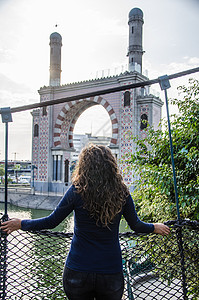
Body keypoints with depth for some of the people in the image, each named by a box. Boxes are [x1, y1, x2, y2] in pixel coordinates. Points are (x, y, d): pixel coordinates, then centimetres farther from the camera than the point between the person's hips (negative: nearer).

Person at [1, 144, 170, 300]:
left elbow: (51, 222, -5)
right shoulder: (122, 193, -8)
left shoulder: (77, 191, -14)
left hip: (78, 272, -1)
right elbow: (136, 225, 5)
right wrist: (155, 227, 26)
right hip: (111, 272, 2)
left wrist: (21, 224, 11)